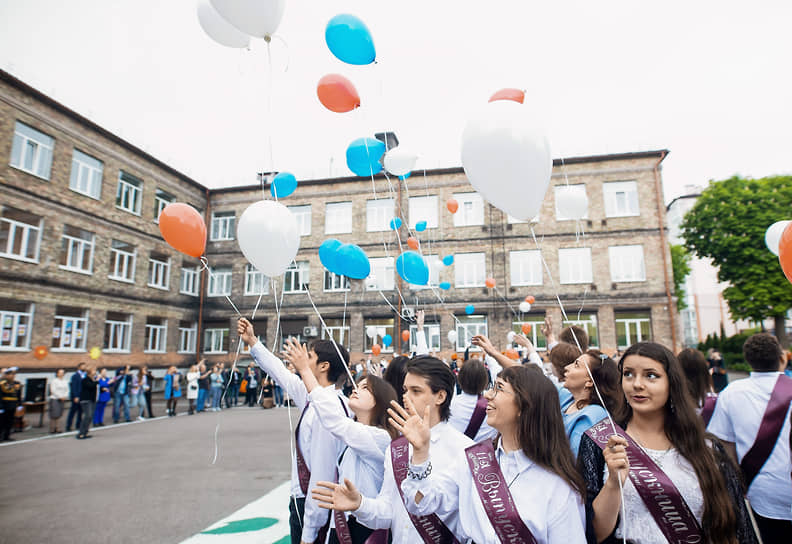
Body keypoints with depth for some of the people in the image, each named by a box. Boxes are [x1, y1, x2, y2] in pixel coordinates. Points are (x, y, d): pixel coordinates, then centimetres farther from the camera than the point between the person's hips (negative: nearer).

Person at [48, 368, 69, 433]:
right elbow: (53, 390, -9)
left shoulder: (65, 381, 13)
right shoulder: (54, 381, -3)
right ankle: (52, 429, -3)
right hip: (54, 399, -5)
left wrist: (65, 396, -5)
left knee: (59, 414, 5)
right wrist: (60, 397, -11)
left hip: (62, 399, 5)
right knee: (54, 414, -8)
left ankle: (55, 428, 10)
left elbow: (67, 390, 12)